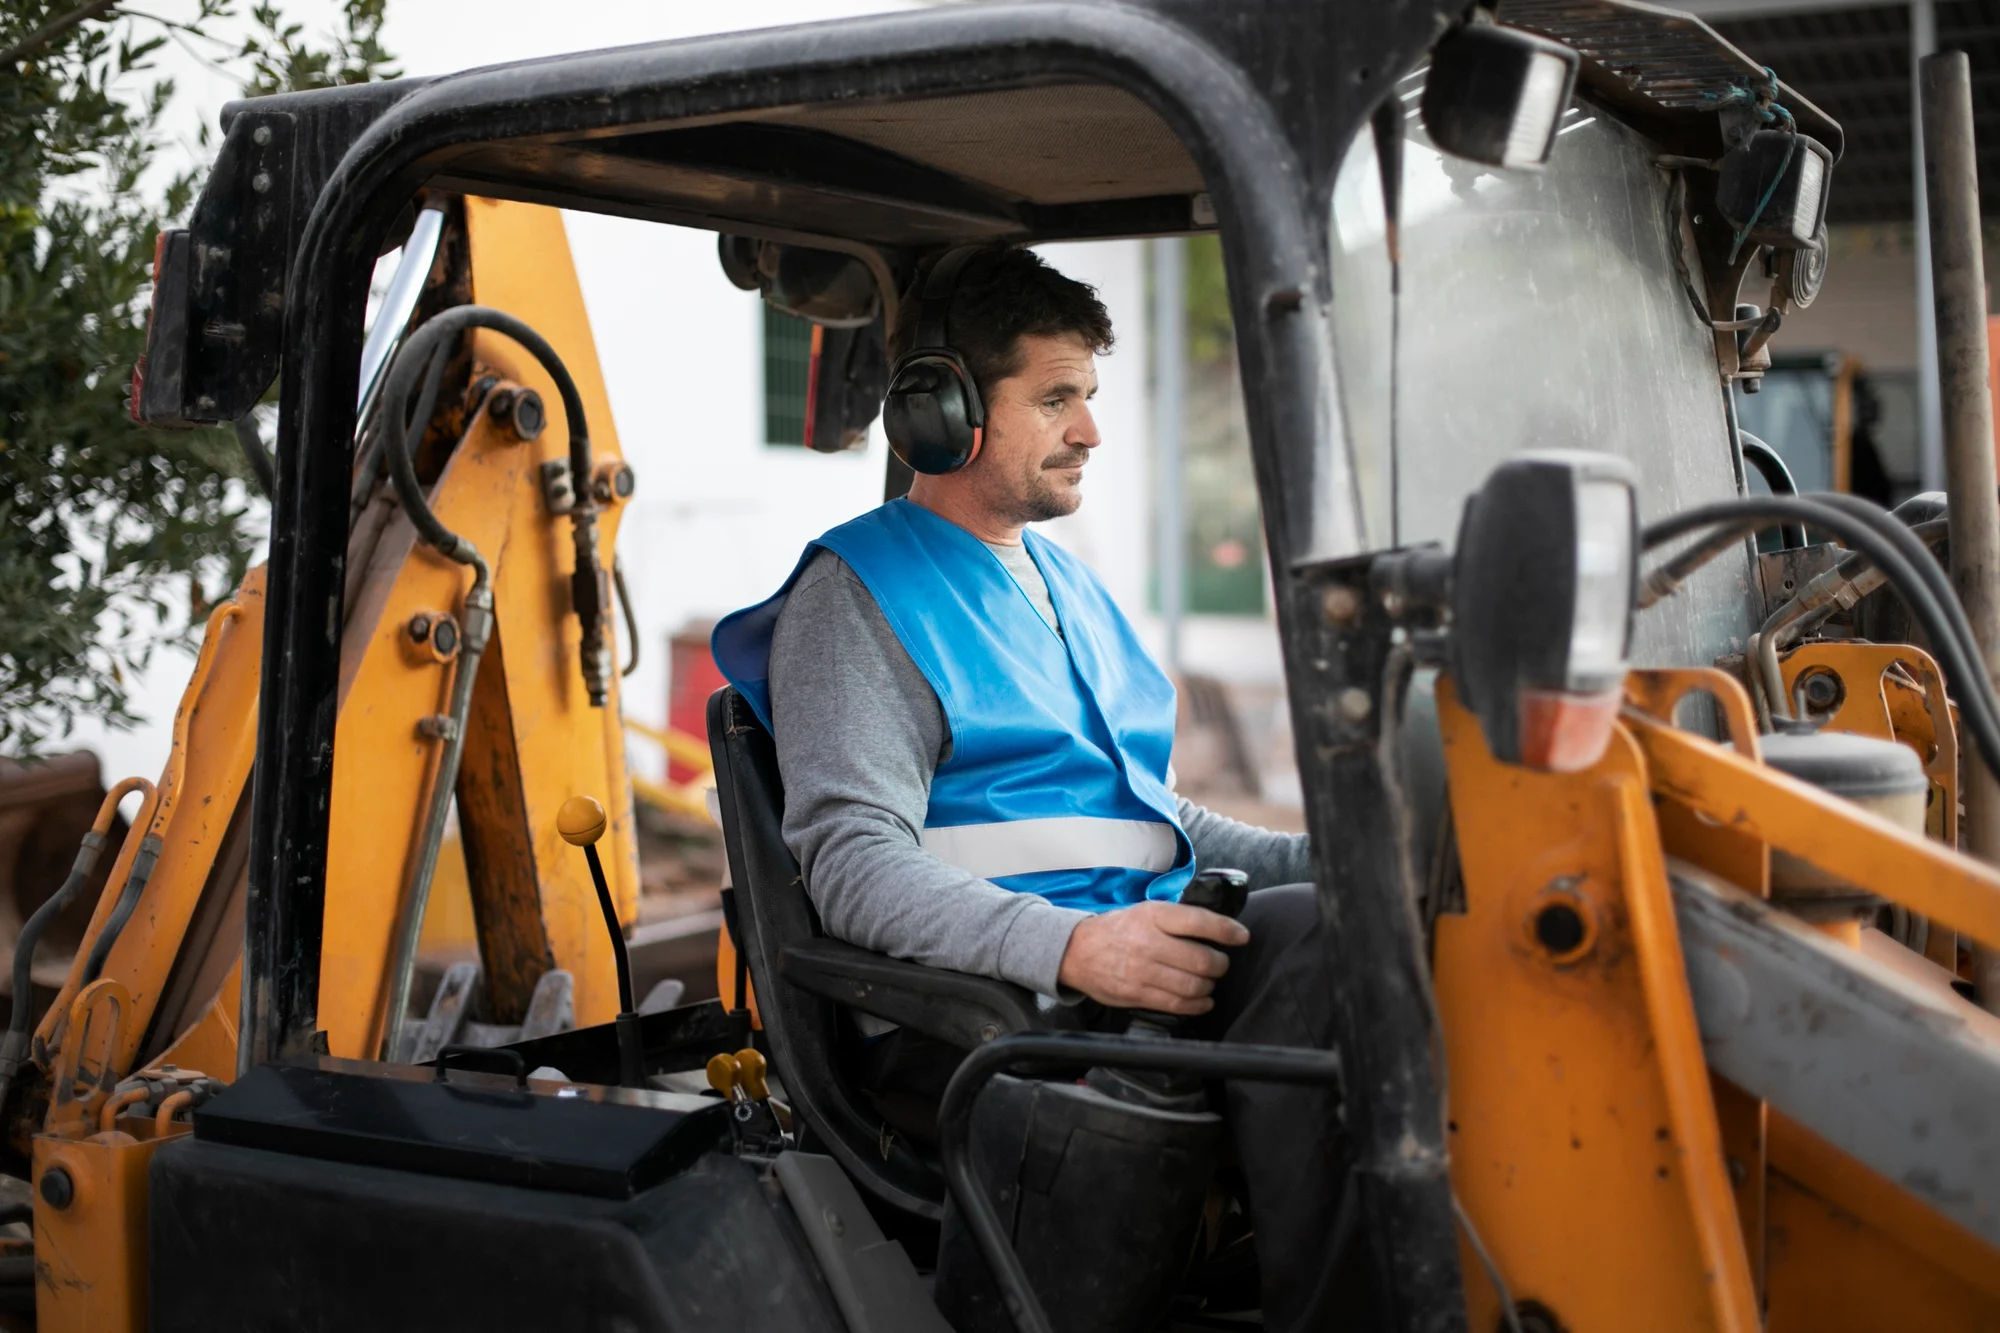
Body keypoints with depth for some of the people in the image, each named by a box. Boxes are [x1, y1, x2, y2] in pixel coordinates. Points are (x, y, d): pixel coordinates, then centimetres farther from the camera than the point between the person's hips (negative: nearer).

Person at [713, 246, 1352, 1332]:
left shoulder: (1067, 583, 27)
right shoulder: (860, 592, 1)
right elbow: (853, 864, -12)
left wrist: (1309, 859, 10)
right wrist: (1069, 945, -28)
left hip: (1137, 953, 8)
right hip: (972, 1013, -8)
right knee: (1312, 943, -31)